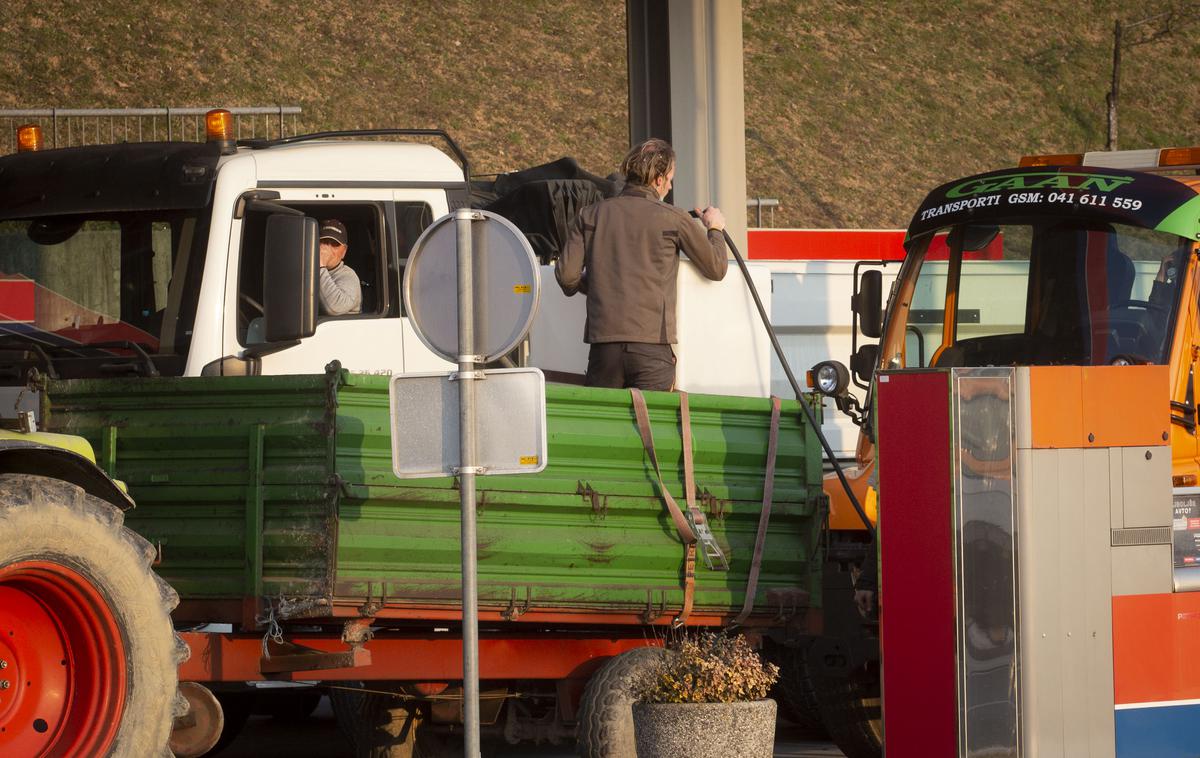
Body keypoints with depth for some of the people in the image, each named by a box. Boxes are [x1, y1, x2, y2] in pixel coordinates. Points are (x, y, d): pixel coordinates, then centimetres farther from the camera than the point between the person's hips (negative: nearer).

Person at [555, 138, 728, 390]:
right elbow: (716, 268, 12)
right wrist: (715, 229, 31)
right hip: (652, 346, -3)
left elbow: (567, 276, 2)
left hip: (603, 344, 3)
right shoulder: (674, 219, 2)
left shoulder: (590, 216, 9)